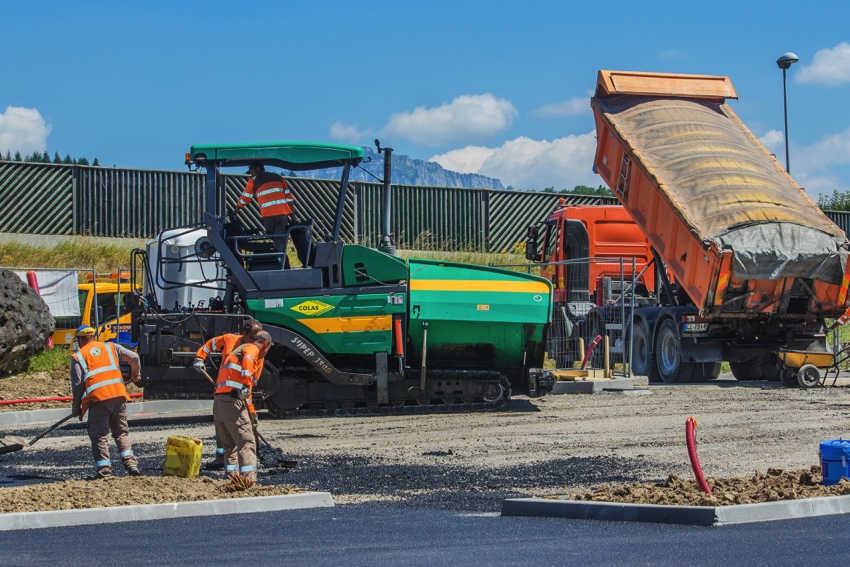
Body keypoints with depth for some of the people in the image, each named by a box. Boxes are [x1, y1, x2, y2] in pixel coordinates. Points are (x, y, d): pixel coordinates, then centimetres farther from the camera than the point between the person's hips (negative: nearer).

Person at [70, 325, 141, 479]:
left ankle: (104, 470, -5)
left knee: (99, 435, 1)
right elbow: (133, 357, 11)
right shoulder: (110, 347, 16)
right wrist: (135, 373, 32)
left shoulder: (78, 356, 7)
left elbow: (77, 384, 2)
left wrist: (76, 408, 10)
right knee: (121, 432, 14)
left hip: (98, 398, -3)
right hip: (118, 394, 3)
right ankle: (130, 462, 2)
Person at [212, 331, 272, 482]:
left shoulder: (237, 350, 30)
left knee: (230, 444, 18)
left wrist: (251, 412, 35)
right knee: (247, 443, -9)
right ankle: (249, 480, -17)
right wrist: (246, 386, -30)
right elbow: (247, 361, -24)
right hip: (233, 401, -9)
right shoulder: (253, 349, 1)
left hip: (218, 401, 9)